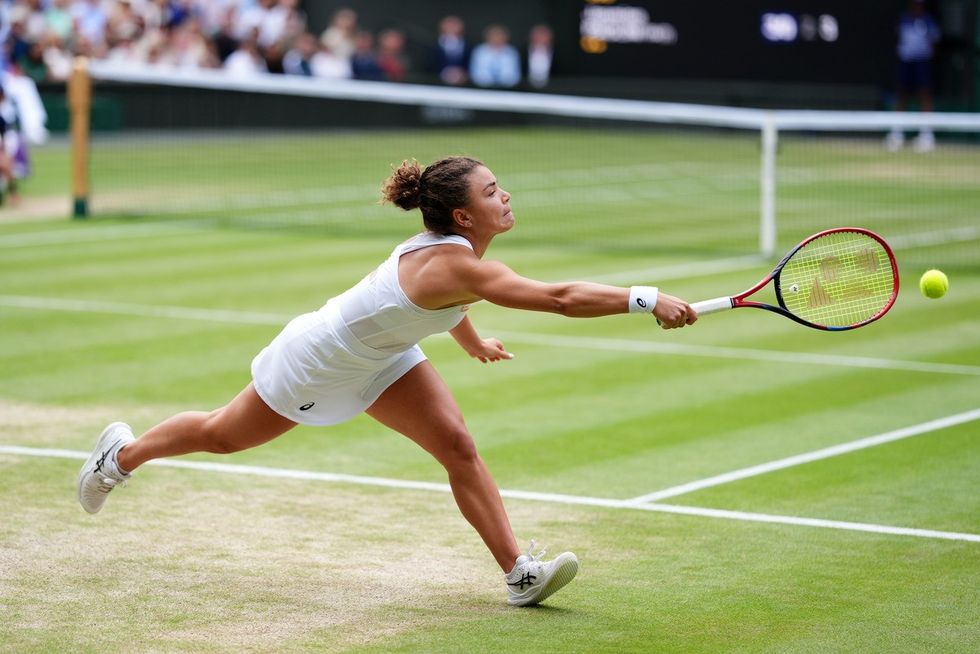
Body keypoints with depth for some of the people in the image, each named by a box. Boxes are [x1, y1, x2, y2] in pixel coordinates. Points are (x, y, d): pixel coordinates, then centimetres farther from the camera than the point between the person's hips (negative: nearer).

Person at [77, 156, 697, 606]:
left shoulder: (451, 246, -14)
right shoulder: (457, 265, -41)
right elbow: (559, 298, -53)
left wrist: (472, 341, 26)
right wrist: (645, 300, -55)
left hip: (381, 355, 8)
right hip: (320, 359, -8)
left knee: (456, 443, -10)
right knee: (223, 436, 16)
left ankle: (519, 573, -10)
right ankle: (122, 453, 43)